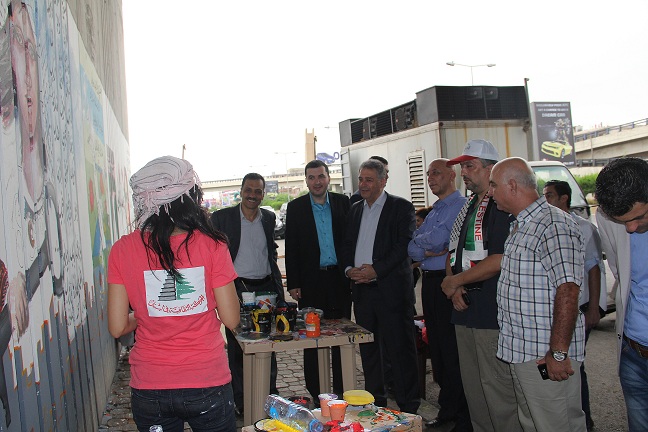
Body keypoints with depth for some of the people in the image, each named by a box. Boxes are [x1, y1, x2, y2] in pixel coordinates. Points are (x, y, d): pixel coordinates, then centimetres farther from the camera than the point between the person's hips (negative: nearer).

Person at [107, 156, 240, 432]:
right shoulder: (210, 245, -11)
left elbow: (117, 327, -4)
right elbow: (231, 319, -8)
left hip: (149, 388, 2)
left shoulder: (123, 249, -6)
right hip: (207, 383, -1)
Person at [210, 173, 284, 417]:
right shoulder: (221, 218, -4)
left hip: (266, 288, 4)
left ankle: (270, 395, 25)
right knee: (237, 348, 4)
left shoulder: (269, 218, 8)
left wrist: (278, 286, 13)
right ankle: (240, 401, 16)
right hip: (237, 289, -3)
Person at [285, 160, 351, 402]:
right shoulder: (296, 207, 3)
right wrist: (293, 284, -3)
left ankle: (341, 392, 17)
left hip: (339, 279, 1)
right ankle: (315, 395, 14)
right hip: (310, 281, -1)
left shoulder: (343, 203, 5)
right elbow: (291, 248, 2)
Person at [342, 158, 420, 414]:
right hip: (361, 289, 6)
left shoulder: (401, 207, -3)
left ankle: (409, 408, 8)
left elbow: (404, 246, -12)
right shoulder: (355, 210, 16)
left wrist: (375, 270, -18)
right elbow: (347, 245, 18)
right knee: (368, 350, 13)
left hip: (391, 290, -6)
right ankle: (375, 402, 25)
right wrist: (349, 269, -2)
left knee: (400, 350, -2)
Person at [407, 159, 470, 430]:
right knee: (436, 348, 13)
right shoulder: (434, 210, 19)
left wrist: (421, 241, 1)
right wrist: (432, 251, -8)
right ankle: (447, 410, 25)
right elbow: (412, 249, 12)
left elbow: (437, 240, -20)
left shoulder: (461, 205, -8)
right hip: (430, 282, 9)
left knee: (452, 351, -4)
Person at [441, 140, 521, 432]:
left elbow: (499, 260, -20)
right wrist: (455, 289, 2)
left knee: (498, 390, -5)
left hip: (493, 313, -9)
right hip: (465, 310, 9)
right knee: (472, 389, 15)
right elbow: (453, 253, 21)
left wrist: (455, 281, -10)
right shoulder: (467, 206, 17)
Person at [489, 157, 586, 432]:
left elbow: (567, 291, -24)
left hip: (546, 357, -10)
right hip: (520, 351, 10)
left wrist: (559, 352, -25)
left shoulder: (554, 226, -18)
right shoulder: (519, 227, 15)